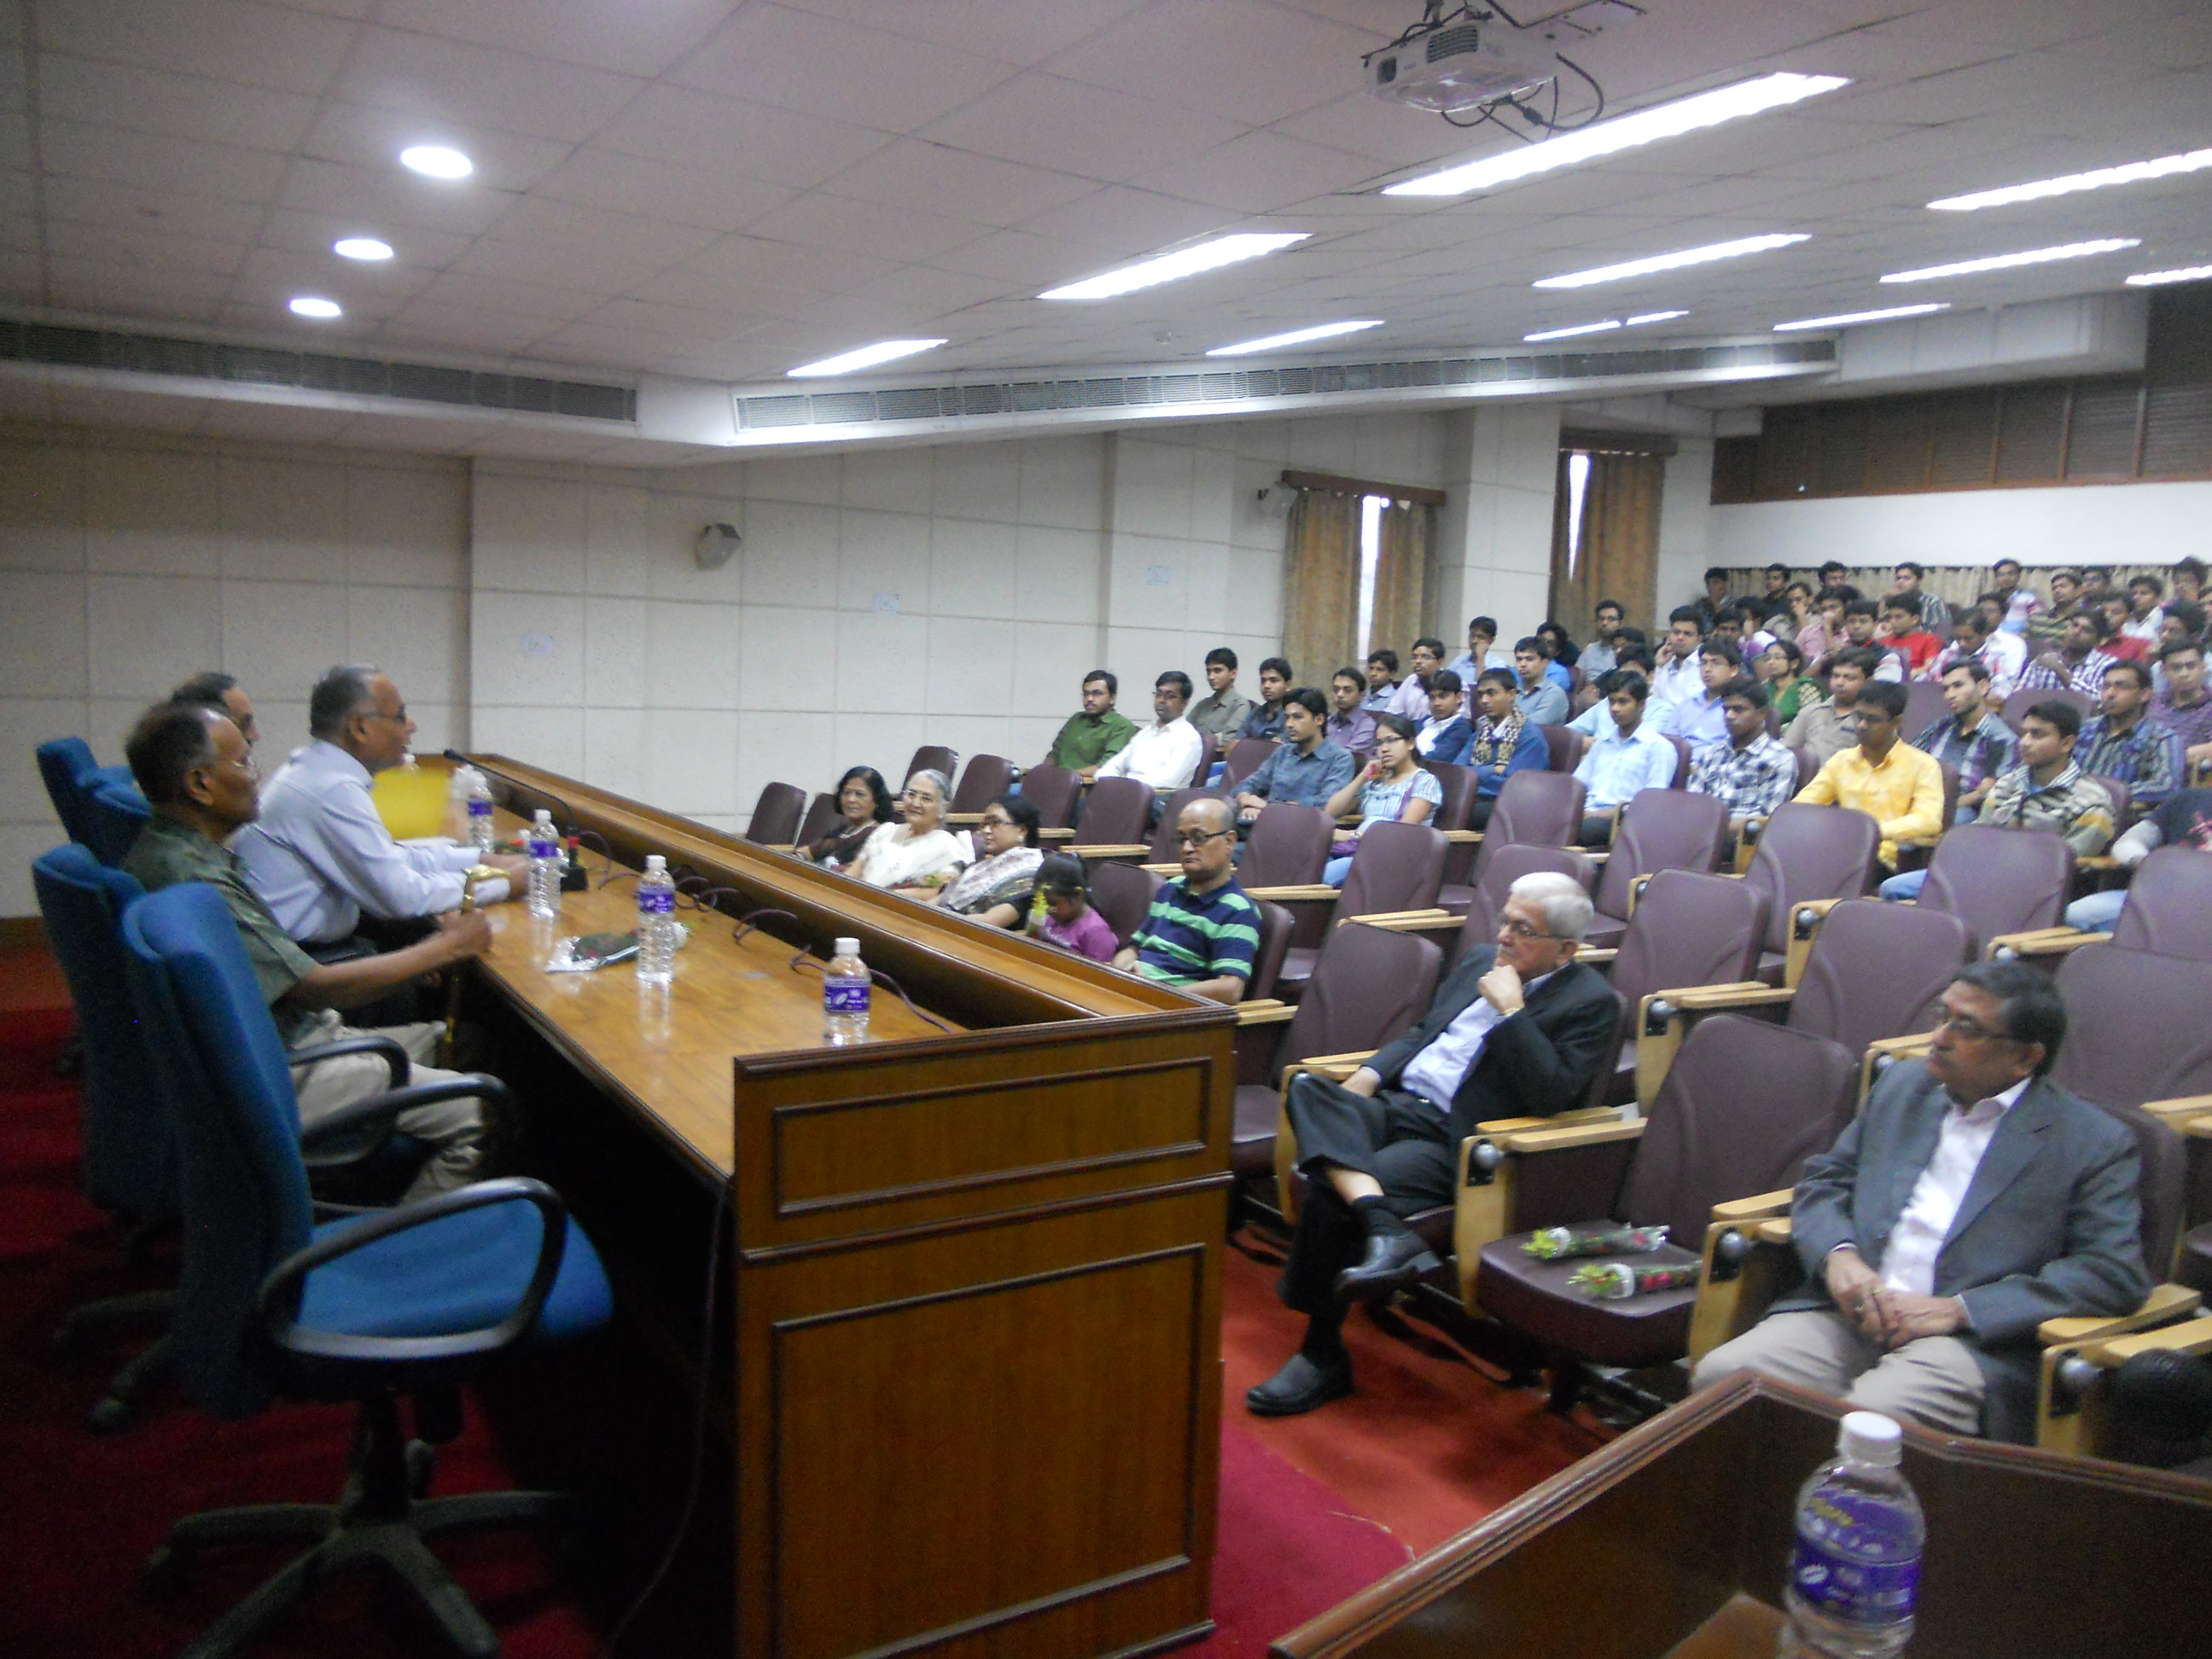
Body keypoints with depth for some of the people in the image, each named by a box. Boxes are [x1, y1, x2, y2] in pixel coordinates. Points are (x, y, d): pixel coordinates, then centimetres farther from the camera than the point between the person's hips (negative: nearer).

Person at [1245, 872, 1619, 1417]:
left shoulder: (1591, 1003, -4)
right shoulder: (1481, 959, 18)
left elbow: (1550, 1096, -16)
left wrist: (1511, 1009, -17)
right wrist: (1369, 1074, 8)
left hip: (1454, 1143, -7)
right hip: (1395, 1105, 7)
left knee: (1328, 1194, -27)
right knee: (1307, 1086, -23)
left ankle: (1323, 1356, -9)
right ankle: (1384, 1231, -38)